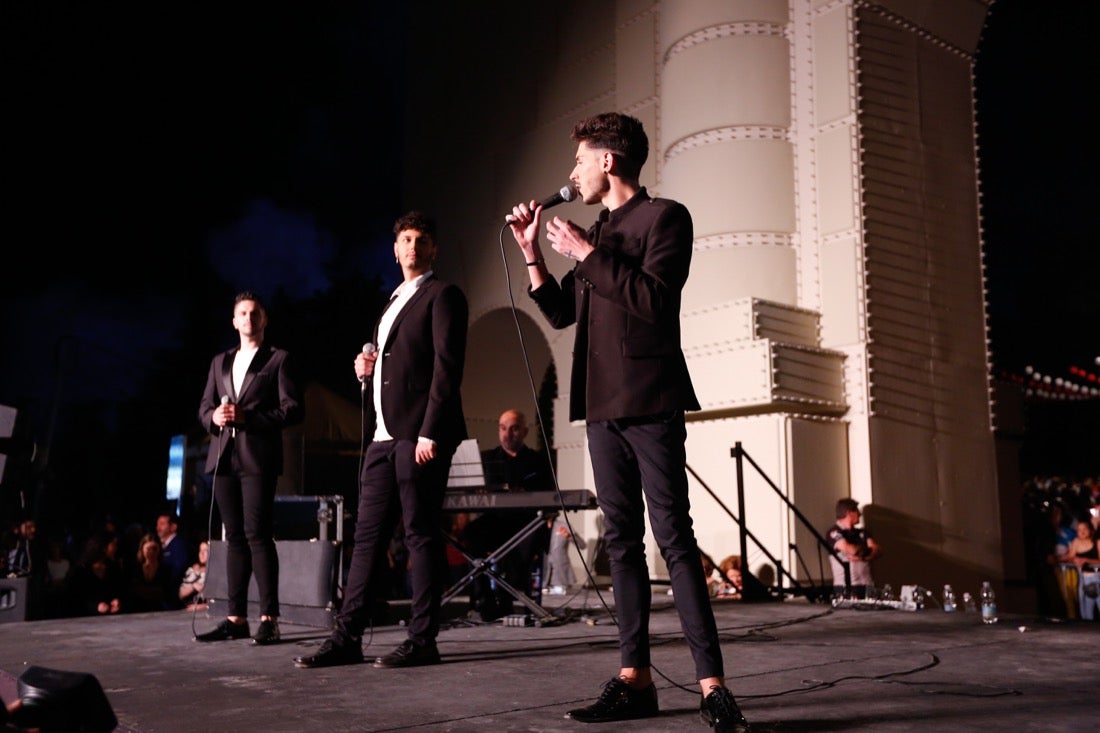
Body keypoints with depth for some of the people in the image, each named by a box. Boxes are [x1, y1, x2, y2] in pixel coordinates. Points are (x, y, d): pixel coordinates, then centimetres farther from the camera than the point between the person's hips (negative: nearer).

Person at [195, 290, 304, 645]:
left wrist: (247, 416, -14)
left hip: (258, 458, -5)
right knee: (234, 537, 6)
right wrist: (214, 417, -4)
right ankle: (236, 618, 9)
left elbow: (293, 409, -4)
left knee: (257, 535, -10)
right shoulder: (220, 362, 21)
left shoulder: (278, 359, 5)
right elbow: (203, 406, 19)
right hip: (224, 457, 5)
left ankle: (268, 619, -7)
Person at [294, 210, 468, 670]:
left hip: (419, 434, -8)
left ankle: (422, 641, 2)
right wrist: (367, 370, 8)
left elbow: (447, 367, -11)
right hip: (383, 435, 8)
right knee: (368, 535, 7)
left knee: (421, 536, -4)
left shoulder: (443, 296, 0)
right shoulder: (393, 303, 24)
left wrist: (429, 433, -19)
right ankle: (347, 636, 10)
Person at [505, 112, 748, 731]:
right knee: (623, 541, 5)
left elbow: (653, 298, -15)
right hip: (602, 405, 7)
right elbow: (561, 312, 20)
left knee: (674, 536, -10)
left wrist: (587, 254, -11)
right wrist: (533, 252, 11)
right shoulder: (595, 232, 21)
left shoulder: (664, 216, -1)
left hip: (649, 401, -7)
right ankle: (635, 679, 9)